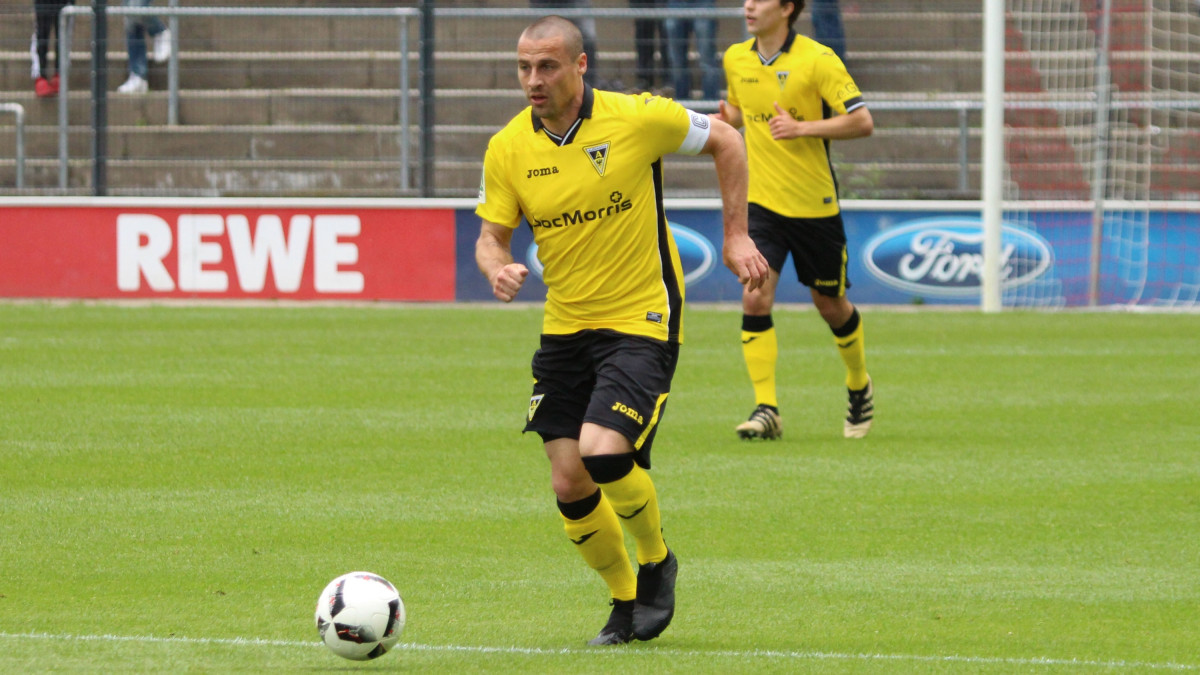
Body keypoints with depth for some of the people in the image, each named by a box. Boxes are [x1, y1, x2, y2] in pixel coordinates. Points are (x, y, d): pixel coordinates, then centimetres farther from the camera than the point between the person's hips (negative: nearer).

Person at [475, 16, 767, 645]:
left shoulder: (637, 118, -13)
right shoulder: (507, 149, -4)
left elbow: (725, 142, 3)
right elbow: (491, 235, 4)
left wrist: (736, 236, 2)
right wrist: (497, 269, -20)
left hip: (641, 321, -4)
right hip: (564, 328, 4)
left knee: (603, 454, -22)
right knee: (569, 485, 0)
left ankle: (656, 561, 8)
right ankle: (626, 601, 24)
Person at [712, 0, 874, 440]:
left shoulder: (817, 59, -12)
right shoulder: (735, 59, 4)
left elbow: (862, 122, -15)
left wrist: (802, 127, -24)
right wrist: (725, 120, 1)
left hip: (814, 205, -3)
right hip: (761, 202, 3)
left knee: (830, 304, 12)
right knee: (755, 298, -15)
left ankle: (860, 388, 38)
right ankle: (766, 409, -13)